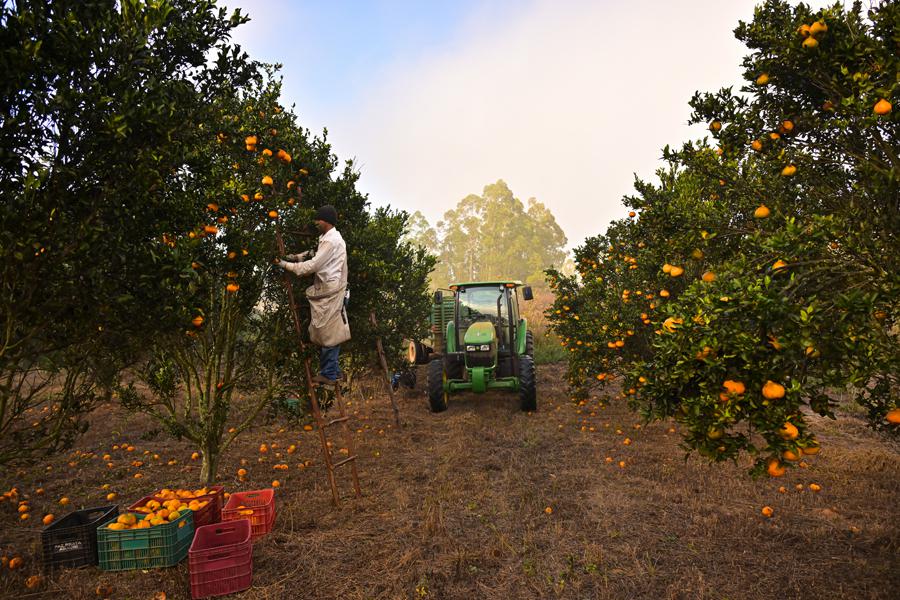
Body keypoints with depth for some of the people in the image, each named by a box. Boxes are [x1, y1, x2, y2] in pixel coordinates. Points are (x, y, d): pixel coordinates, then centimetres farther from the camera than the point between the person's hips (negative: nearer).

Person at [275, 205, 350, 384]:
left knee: (329, 331, -5)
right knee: (330, 331, 12)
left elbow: (313, 265, -18)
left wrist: (285, 264, -13)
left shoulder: (332, 241, -15)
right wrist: (295, 257, 3)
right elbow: (315, 256, 17)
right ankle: (333, 370, 19)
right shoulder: (329, 238, 18)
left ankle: (328, 374, 1)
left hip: (330, 291, -10)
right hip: (327, 290, 10)